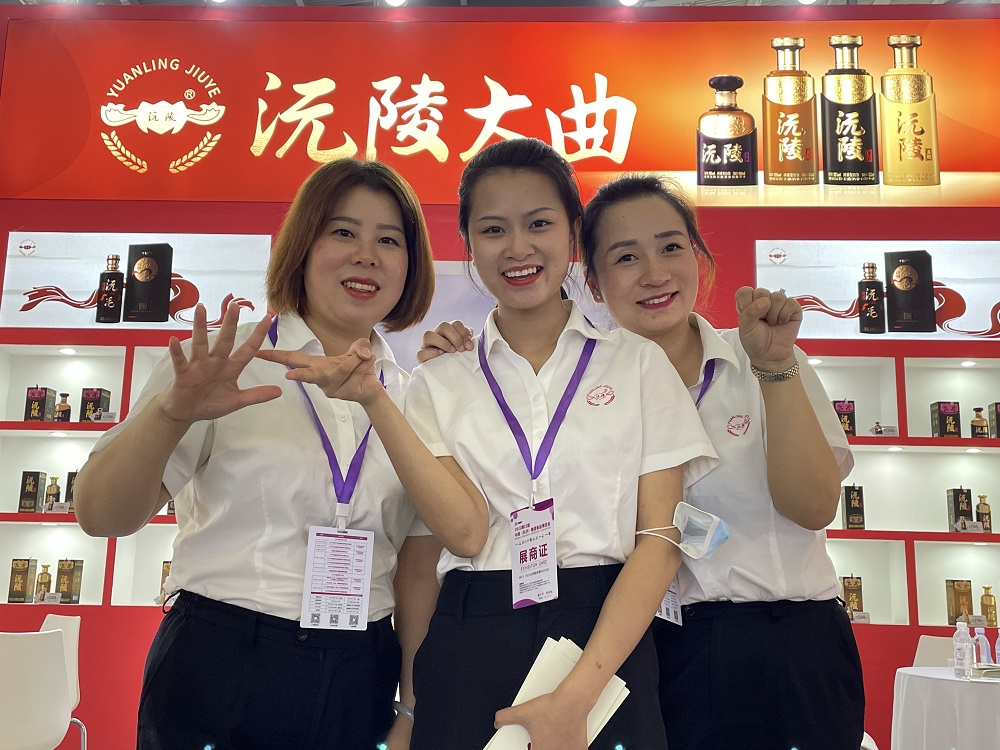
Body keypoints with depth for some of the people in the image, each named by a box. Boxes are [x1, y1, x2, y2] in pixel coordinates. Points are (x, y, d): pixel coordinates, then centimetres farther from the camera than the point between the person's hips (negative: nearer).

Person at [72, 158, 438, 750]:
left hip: (361, 688, 3)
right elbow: (101, 517, -12)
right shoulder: (223, 366, -6)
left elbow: (414, 569, 7)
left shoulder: (413, 398, 3)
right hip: (217, 674, -3)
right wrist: (173, 412, -28)